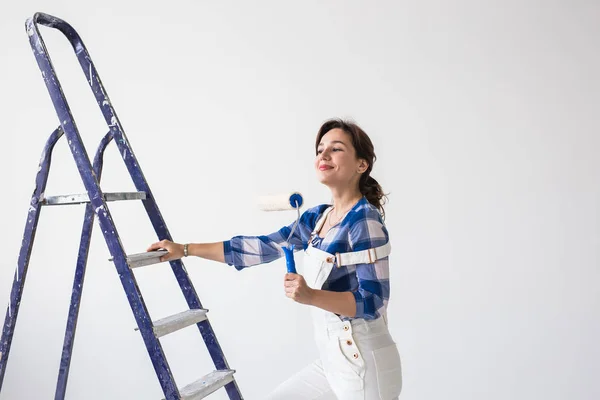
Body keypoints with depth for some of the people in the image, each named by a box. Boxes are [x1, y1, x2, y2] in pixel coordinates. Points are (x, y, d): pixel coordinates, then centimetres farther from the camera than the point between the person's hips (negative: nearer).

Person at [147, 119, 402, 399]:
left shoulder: (366, 221, -18)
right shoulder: (316, 218, 5)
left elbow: (373, 302, -21)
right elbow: (260, 247, 7)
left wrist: (311, 296, -36)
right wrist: (185, 249, 8)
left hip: (363, 365, -7)